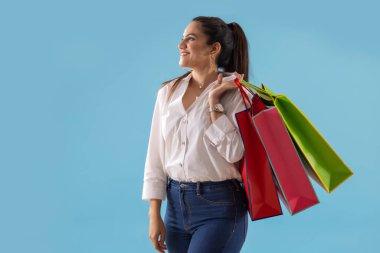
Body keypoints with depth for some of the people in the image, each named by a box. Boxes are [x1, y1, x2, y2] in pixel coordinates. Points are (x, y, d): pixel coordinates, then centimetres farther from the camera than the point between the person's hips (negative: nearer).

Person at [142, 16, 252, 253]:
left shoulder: (235, 93, -8)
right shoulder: (168, 92, 6)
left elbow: (235, 152, -17)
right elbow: (156, 154, 7)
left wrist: (214, 104, -16)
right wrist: (154, 214, 4)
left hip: (220, 207, -5)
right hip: (176, 204, 6)